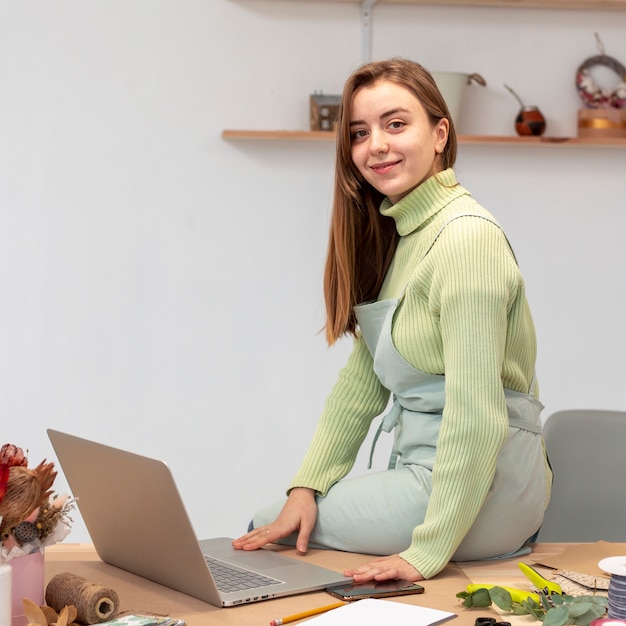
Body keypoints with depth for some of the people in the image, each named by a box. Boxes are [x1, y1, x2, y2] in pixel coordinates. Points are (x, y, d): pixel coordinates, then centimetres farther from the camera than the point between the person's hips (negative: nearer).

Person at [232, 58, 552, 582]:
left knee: (269, 532, -4)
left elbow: (476, 410, -24)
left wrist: (429, 549, -24)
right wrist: (308, 485, 1)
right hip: (424, 466, 9)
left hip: (481, 482, -9)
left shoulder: (467, 235, -19)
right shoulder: (393, 232, 11)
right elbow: (362, 377, 10)